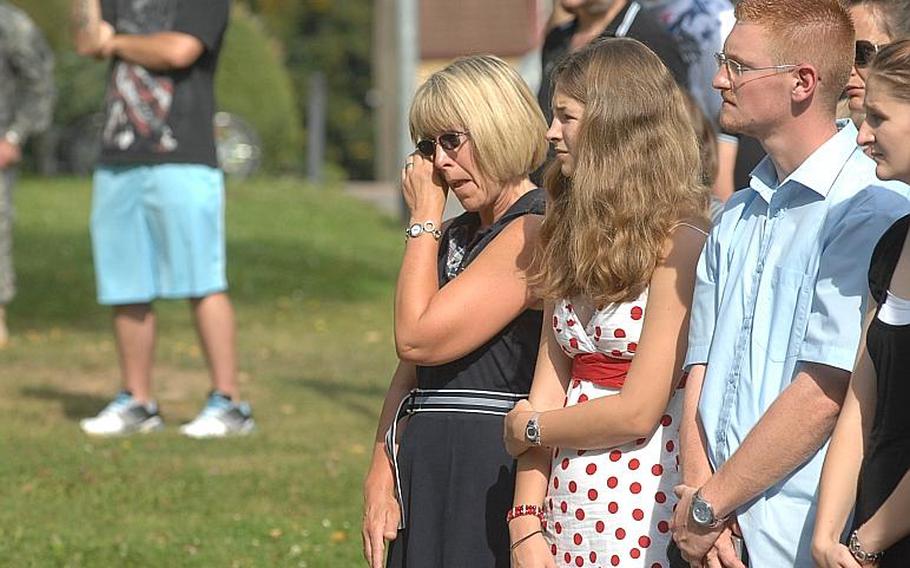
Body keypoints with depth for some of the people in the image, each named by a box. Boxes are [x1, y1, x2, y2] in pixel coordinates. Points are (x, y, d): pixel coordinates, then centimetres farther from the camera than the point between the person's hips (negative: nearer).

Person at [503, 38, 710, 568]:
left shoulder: (678, 244, -12)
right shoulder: (571, 241, 12)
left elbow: (637, 410, -15)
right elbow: (548, 391, 6)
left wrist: (529, 429, -1)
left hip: (644, 510, -6)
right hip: (568, 509, 6)